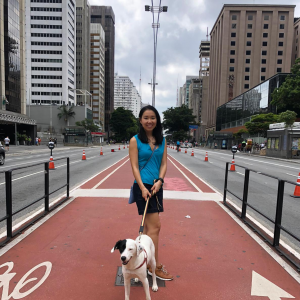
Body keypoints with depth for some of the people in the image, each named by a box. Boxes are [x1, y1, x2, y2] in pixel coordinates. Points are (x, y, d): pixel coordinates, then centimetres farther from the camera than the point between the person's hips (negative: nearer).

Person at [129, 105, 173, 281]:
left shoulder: (162, 140, 9)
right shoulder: (135, 140, -4)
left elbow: (164, 163, 5)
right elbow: (134, 166, -9)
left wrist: (159, 181, -11)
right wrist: (142, 187, -17)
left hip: (157, 186, 6)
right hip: (143, 186, -5)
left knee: (149, 226, 16)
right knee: (155, 226, -4)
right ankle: (155, 267, 12)